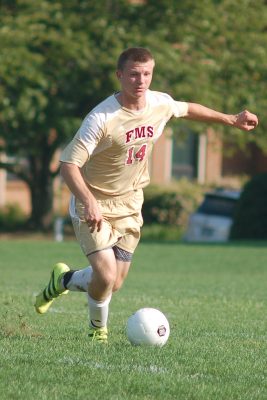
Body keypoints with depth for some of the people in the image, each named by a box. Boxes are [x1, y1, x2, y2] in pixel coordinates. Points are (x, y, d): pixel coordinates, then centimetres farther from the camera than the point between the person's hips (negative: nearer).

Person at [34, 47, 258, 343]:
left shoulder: (161, 104, -7)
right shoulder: (102, 118, -26)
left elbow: (187, 109, 18)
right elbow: (68, 164, -26)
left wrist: (231, 119, 25)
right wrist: (89, 202, -39)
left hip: (129, 204, 6)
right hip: (94, 204, -6)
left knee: (114, 284, 4)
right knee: (106, 276, -19)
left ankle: (64, 280, 37)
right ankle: (98, 330, 14)